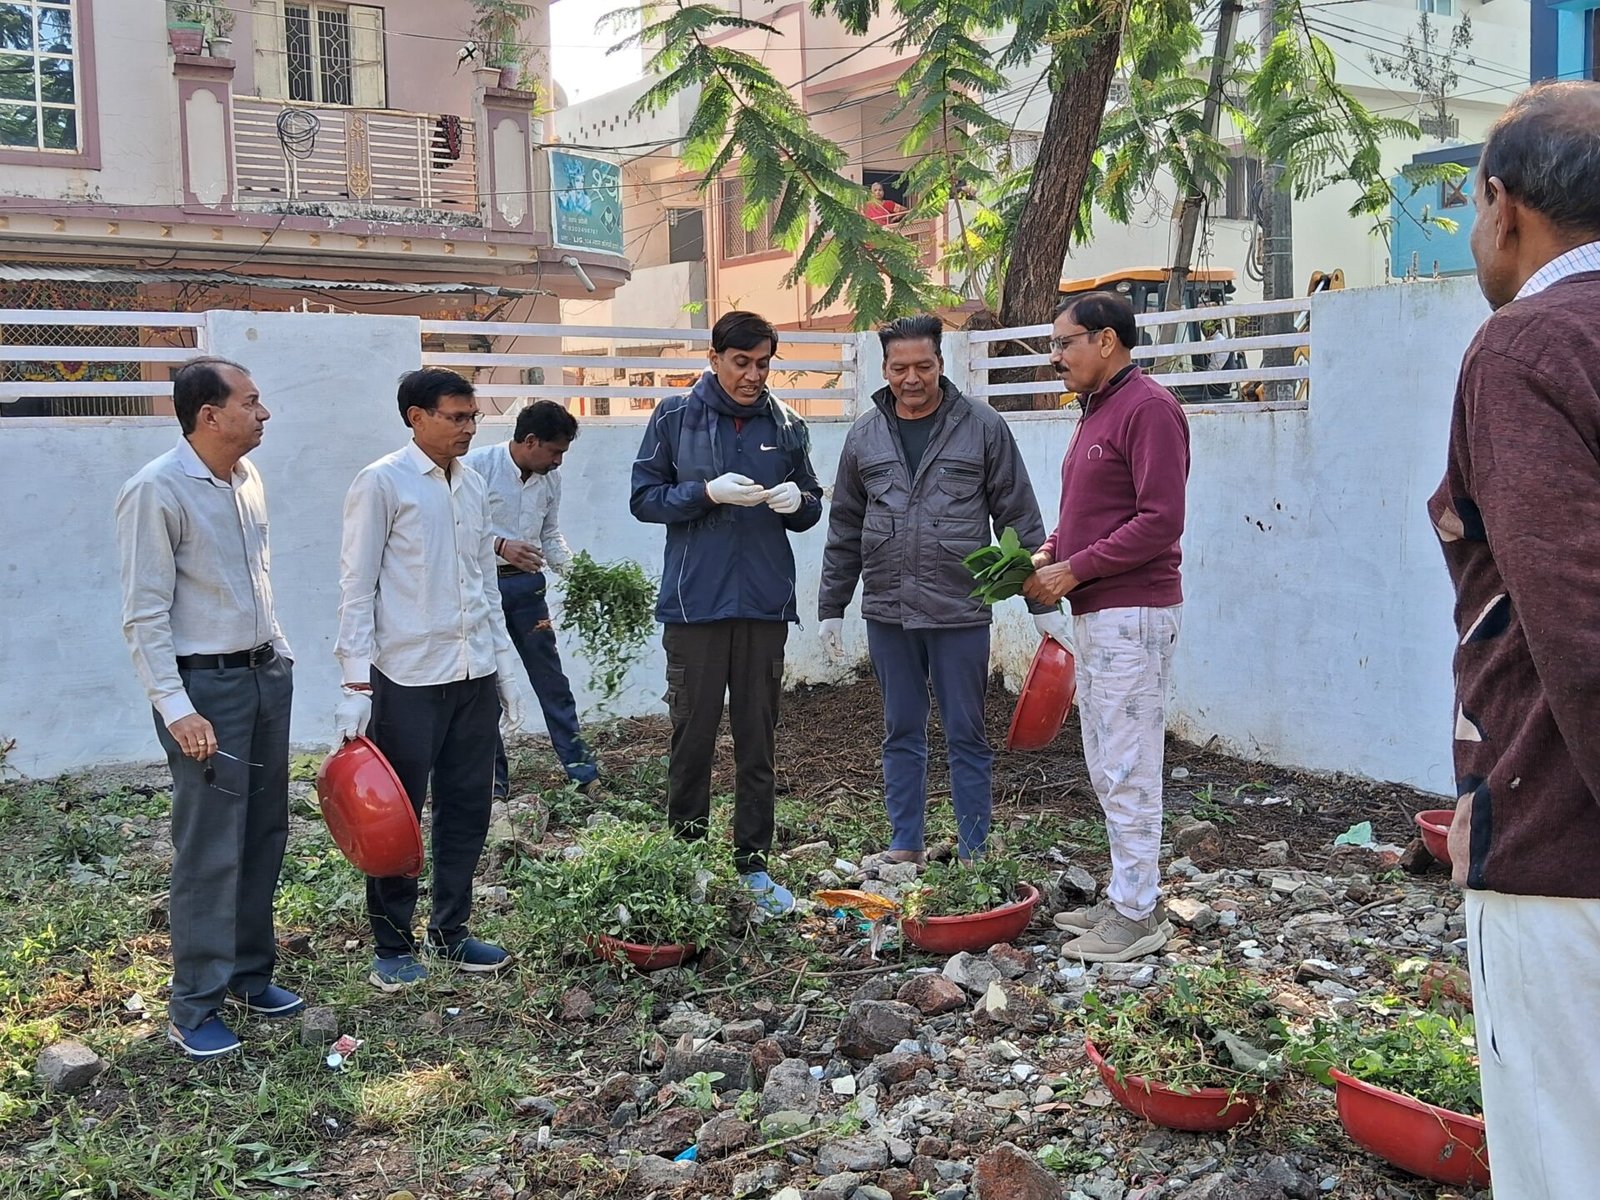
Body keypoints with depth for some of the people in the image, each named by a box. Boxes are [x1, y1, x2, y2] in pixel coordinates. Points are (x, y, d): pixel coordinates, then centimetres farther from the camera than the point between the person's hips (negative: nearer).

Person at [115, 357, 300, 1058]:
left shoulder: (247, 477, 7)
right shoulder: (157, 492, -17)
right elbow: (145, 616, -17)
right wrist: (177, 709, -21)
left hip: (266, 672, 8)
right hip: (205, 684, -8)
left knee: (264, 835, 13)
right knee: (211, 849, -4)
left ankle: (250, 974, 28)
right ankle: (194, 1007, 8)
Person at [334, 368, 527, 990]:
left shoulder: (473, 486, 12)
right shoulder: (382, 483, -8)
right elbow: (356, 587, -9)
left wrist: (504, 664, 17)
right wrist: (356, 684, -13)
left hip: (475, 676, 6)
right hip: (408, 680, -6)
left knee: (467, 808, 12)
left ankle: (451, 931, 27)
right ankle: (393, 945, 17)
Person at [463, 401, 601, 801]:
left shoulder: (550, 478, 6)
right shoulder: (476, 466, -13)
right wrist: (500, 546, -25)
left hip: (526, 584, 5)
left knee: (551, 678, 8)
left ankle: (583, 773, 13)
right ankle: (493, 781, 15)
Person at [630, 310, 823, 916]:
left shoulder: (785, 424, 8)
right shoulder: (674, 416, 1)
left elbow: (811, 506, 15)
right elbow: (644, 497, 0)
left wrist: (797, 501, -8)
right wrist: (709, 492, -15)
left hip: (765, 603, 2)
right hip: (694, 600, -2)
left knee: (758, 740, 8)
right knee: (693, 735, 3)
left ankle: (753, 865, 17)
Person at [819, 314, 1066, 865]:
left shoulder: (983, 427, -1)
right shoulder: (865, 436, 8)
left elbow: (1019, 519, 0)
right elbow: (845, 530, 14)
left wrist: (1044, 603, -3)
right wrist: (831, 607, 13)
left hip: (960, 612, -3)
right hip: (887, 612, 3)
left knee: (966, 737, 5)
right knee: (901, 735, 13)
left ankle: (973, 855, 15)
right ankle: (904, 846, 24)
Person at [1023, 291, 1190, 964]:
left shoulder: (1148, 409, -13)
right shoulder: (1096, 410, 19)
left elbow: (1160, 521, -20)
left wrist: (1072, 570, -17)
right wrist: (1048, 556, 6)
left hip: (1132, 613, -10)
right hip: (1095, 613, 10)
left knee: (1128, 769, -6)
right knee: (1105, 766, 14)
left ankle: (1139, 915, 2)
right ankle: (1124, 898, 23)